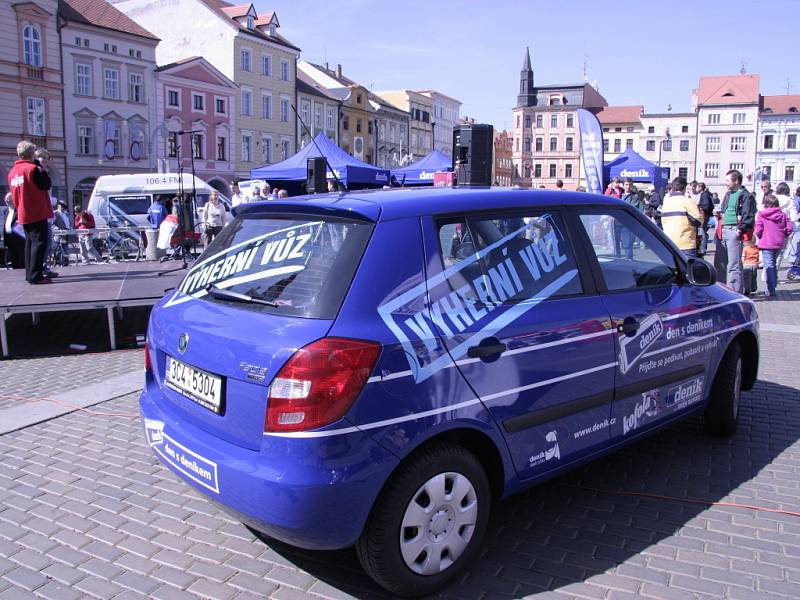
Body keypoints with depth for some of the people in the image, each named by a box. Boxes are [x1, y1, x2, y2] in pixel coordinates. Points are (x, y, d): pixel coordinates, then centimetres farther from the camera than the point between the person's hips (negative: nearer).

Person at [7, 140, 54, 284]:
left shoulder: (12, 172, 12)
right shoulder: (33, 168, -12)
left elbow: (13, 193, 17)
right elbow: (46, 185, -10)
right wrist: (44, 170, 1)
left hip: (23, 214, 8)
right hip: (37, 213, -8)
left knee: (30, 242, 15)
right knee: (39, 242, -9)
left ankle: (30, 274, 17)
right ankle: (35, 276, -15)